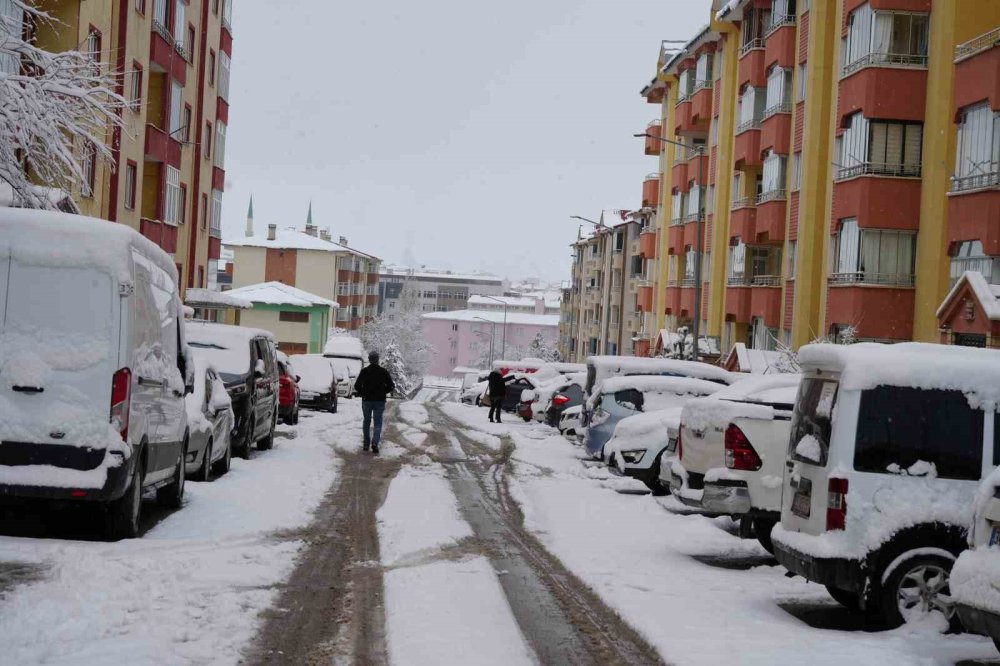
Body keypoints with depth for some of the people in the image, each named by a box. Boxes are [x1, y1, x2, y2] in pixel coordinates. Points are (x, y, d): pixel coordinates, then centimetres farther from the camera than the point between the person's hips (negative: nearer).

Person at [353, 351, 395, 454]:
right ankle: (375, 442, -17)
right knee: (378, 423, 2)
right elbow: (391, 386, -4)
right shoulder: (383, 372, -4)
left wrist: (363, 393, 7)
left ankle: (366, 444, 19)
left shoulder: (364, 371, -4)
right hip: (379, 401, -1)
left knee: (367, 421, 16)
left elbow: (357, 386, -8)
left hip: (366, 400, 1)